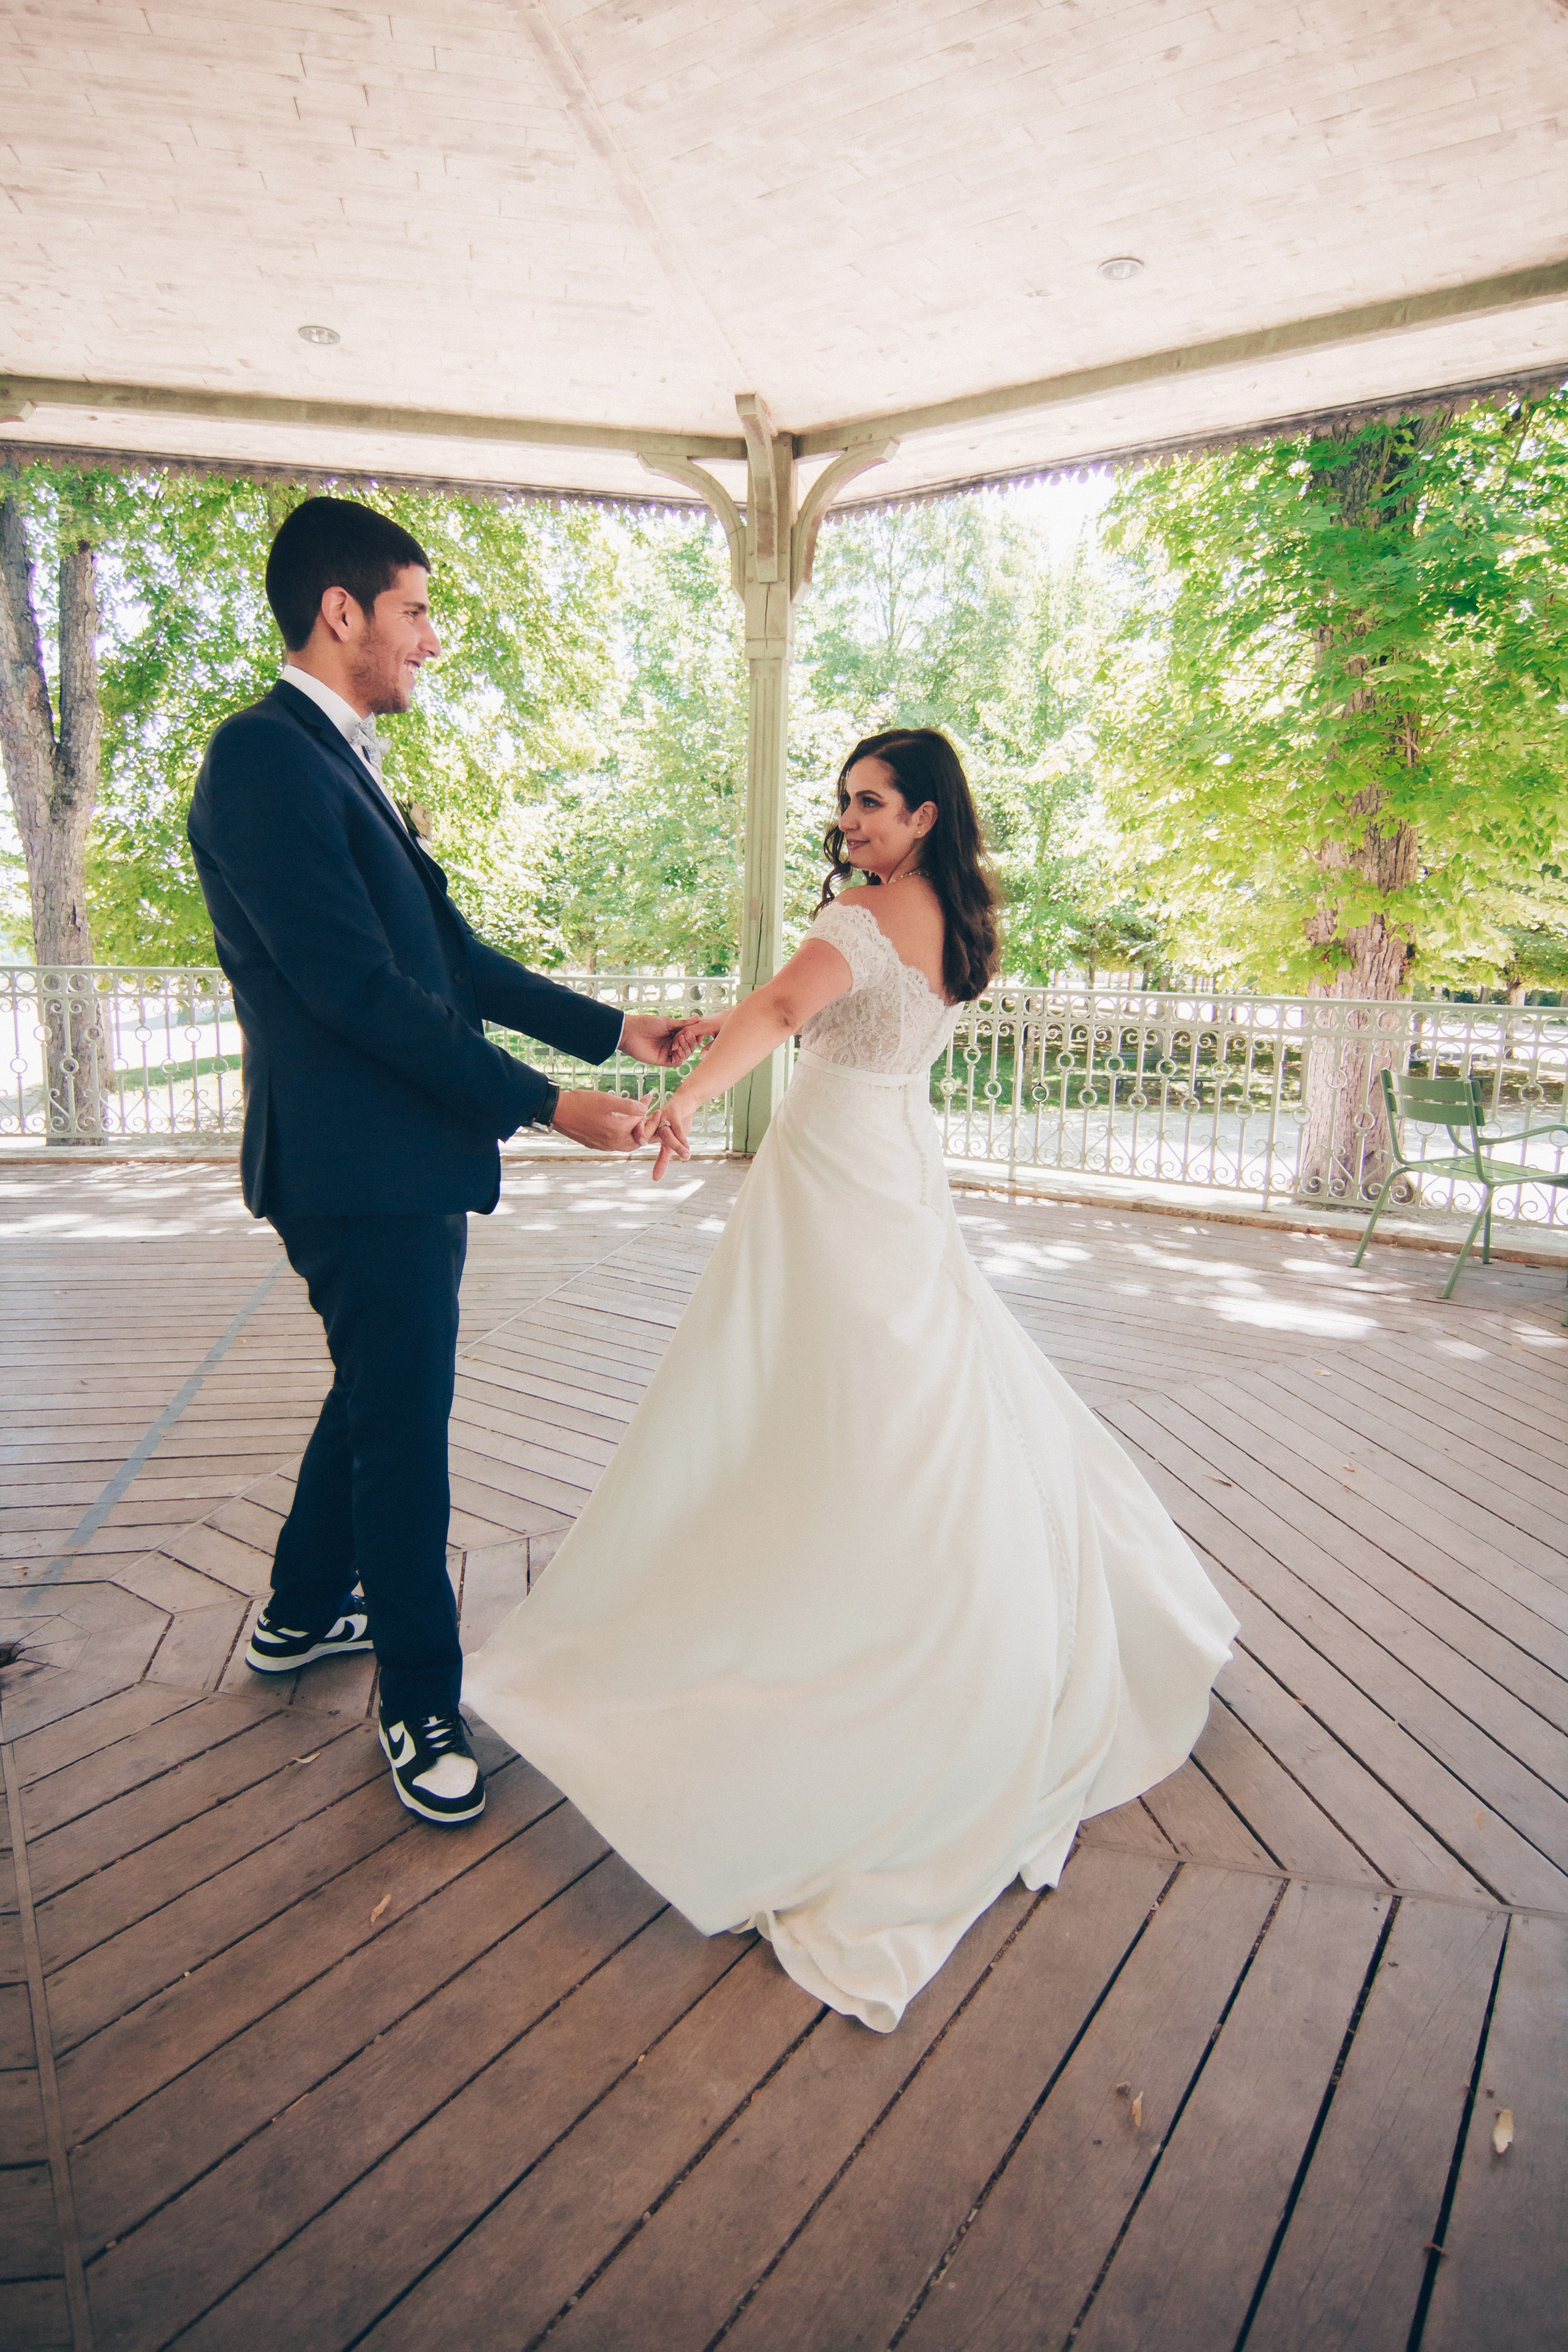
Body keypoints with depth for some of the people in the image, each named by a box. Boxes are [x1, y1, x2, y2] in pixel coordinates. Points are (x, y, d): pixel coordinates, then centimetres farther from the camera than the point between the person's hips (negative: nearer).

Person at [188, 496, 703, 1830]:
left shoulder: (347, 766, 16)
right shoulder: (266, 759, -15)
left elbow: (453, 956, 15)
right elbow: (357, 986, -22)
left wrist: (615, 1030, 10)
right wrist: (543, 1105, -20)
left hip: (408, 1163, 10)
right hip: (362, 1170, -10)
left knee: (379, 1400, 23)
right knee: (405, 1432, 2)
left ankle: (304, 1615, 43)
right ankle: (422, 1702, 21)